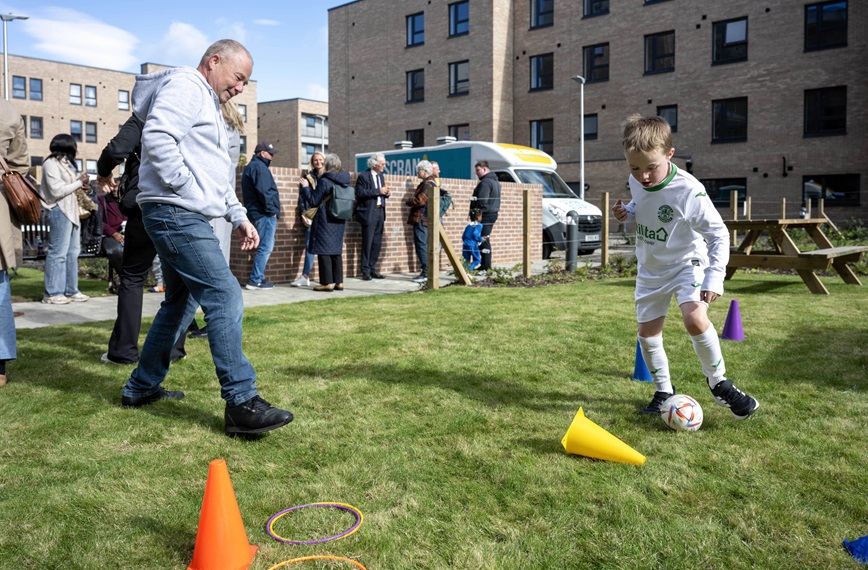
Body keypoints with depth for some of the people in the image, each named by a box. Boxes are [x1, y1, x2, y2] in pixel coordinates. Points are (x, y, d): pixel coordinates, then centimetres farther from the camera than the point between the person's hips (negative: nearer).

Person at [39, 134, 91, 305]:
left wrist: (80, 181, 4)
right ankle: (52, 293, -3)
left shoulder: (66, 163, 19)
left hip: (72, 210, 9)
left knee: (72, 252, 9)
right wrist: (79, 183, -9)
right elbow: (57, 191, -16)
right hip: (60, 211, -9)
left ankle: (71, 290, 15)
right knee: (58, 252, -7)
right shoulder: (51, 163, -9)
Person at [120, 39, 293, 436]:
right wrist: (186, 188, -18)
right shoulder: (185, 86, -6)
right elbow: (157, 137, -24)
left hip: (186, 218, 11)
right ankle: (241, 403, -14)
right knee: (225, 298, -16)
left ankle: (142, 387, 28)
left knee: (180, 304, 17)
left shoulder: (208, 104, 26)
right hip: (176, 213, -11)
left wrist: (239, 216, 18)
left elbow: (216, 176, 27)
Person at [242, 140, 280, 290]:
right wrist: (271, 210, -14)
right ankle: (255, 280, -6)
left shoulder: (251, 167, 22)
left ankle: (258, 277, 21)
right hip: (264, 214, -11)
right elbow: (264, 192, -21)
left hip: (257, 213, 11)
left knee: (266, 246, 17)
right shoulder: (259, 167, -11)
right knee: (265, 247, -8)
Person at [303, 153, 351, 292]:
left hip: (325, 221, -7)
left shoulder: (324, 181, -15)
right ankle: (338, 282, 14)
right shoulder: (345, 181, 5)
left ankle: (327, 283, -2)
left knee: (324, 251, -1)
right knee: (337, 250, 12)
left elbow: (314, 200, -11)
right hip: (339, 221, 7)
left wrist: (306, 187, 3)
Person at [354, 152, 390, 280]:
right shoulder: (363, 176, -7)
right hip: (369, 213, -7)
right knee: (367, 243, -4)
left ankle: (372, 269, 16)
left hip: (380, 212, 7)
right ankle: (365, 271, 3)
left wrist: (386, 192, 0)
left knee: (377, 243, 8)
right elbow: (360, 193, -17)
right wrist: (378, 191, -19)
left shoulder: (381, 176, 16)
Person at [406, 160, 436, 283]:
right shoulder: (427, 183, 20)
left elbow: (419, 200, -21)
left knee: (421, 245, -9)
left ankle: (426, 273, -8)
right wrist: (412, 200, 4)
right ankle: (426, 272, 18)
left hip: (421, 219, -11)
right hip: (422, 219, 11)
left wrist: (408, 201, -4)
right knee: (424, 246, 13)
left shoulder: (428, 184, -14)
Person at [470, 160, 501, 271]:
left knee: (483, 240, -8)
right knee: (485, 240, 15)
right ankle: (486, 265, 19)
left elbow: (482, 201, -24)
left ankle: (485, 266, -8)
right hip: (493, 213, 11)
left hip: (485, 215, -11)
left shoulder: (485, 182, -16)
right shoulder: (495, 181, 18)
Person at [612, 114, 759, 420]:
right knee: (647, 332, 7)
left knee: (695, 319, -29)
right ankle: (663, 390, 27)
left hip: (686, 263, -6)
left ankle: (718, 381, -5)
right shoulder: (636, 182, -10)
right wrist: (627, 211, -8)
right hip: (650, 268, 6)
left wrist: (715, 277, -30)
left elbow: (719, 234, -20)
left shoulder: (688, 191, -27)